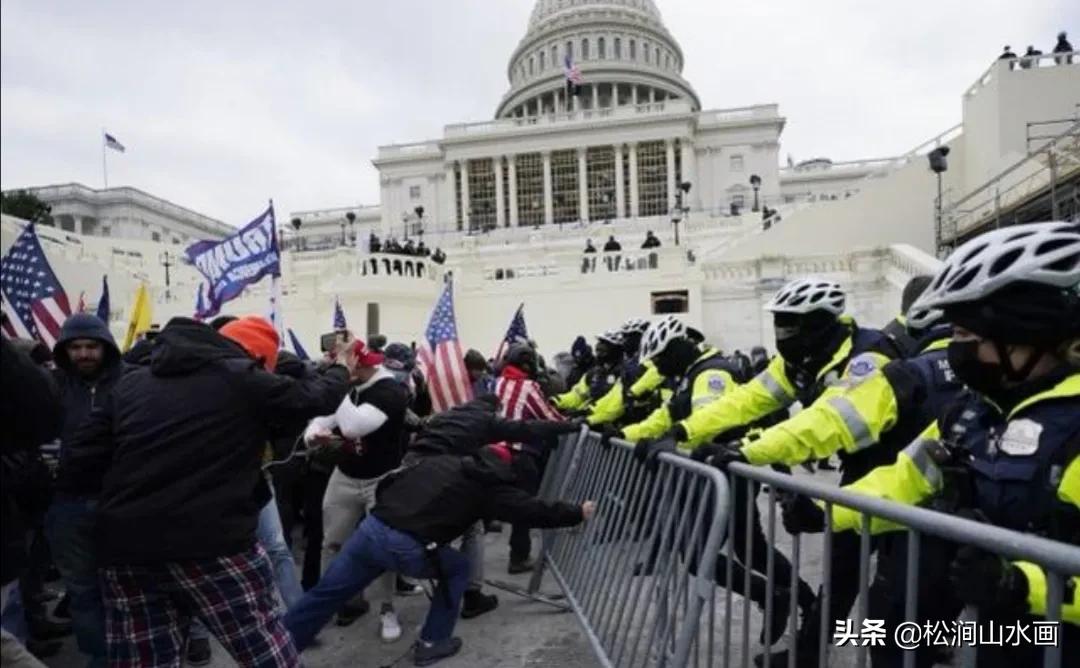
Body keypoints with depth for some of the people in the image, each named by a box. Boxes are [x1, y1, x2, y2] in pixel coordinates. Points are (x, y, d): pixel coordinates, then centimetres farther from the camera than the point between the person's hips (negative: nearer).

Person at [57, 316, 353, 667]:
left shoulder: (130, 382, 13)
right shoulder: (242, 378, -2)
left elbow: (75, 467, 10)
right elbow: (314, 397, 9)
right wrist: (341, 368, 28)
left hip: (125, 547, 6)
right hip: (214, 544, -5)